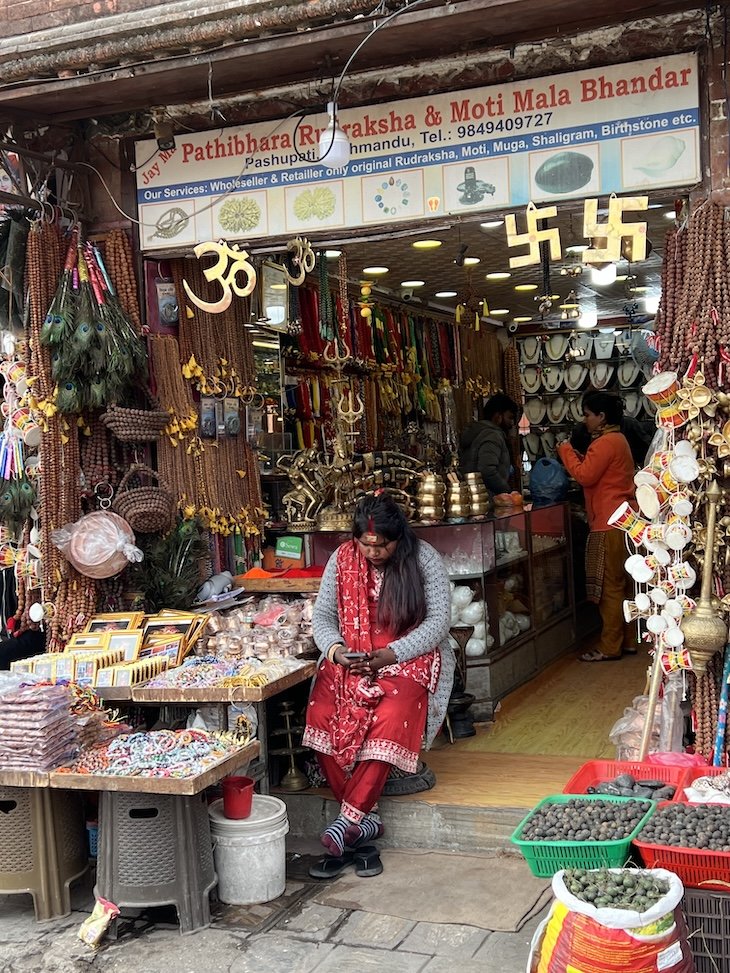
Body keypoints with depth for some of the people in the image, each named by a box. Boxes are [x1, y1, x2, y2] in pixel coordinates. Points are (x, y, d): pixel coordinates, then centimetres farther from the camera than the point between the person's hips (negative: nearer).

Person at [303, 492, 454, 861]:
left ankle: (349, 817, -24)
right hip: (349, 660, 3)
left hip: (408, 659, -3)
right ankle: (366, 816, -16)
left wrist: (392, 654, -20)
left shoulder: (423, 558, -5)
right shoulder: (343, 559, 4)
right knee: (321, 716, -25)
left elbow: (438, 620, -8)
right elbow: (322, 614, 8)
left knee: (390, 721, -33)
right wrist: (335, 649, -14)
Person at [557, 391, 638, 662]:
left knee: (610, 587, -4)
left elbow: (585, 476, -19)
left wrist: (566, 452, -6)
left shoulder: (606, 442, -15)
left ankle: (610, 647, 1)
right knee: (621, 584, 15)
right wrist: (578, 456, 7)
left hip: (609, 525, -10)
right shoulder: (617, 439, 17)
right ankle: (627, 641, 21)